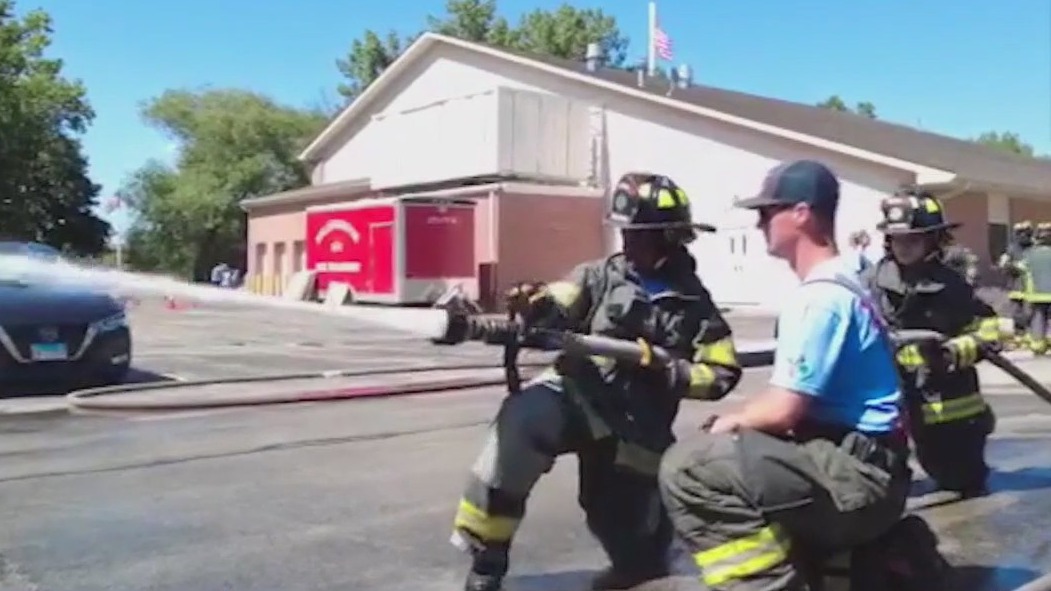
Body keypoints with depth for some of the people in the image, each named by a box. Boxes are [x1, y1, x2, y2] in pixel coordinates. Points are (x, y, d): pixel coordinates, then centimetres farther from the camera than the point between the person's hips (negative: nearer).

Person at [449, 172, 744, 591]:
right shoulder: (603, 275, 4)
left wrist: (667, 373, -13)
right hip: (575, 391, 0)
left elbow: (722, 374, 2)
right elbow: (560, 310, -8)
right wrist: (536, 306, -31)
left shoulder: (694, 303, 3)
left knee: (622, 520, 10)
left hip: (633, 423, 0)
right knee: (520, 424, -32)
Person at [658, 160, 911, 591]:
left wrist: (729, 423, 0)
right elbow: (790, 398, 19)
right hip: (853, 470, 11)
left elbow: (782, 410, -19)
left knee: (687, 466, -24)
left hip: (858, 478, -11)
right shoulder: (832, 286, 16)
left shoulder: (822, 296, -16)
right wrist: (735, 423, 7)